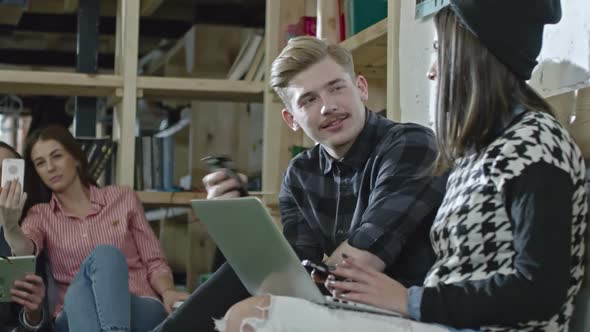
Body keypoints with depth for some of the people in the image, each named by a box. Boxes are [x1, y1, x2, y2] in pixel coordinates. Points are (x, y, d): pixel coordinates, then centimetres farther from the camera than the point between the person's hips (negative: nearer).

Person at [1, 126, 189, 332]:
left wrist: (168, 292, -9)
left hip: (141, 311, 0)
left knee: (105, 254, -32)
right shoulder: (40, 216, 15)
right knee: (88, 281, -37)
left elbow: (153, 263, 13)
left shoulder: (123, 199, 14)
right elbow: (24, 251, -9)